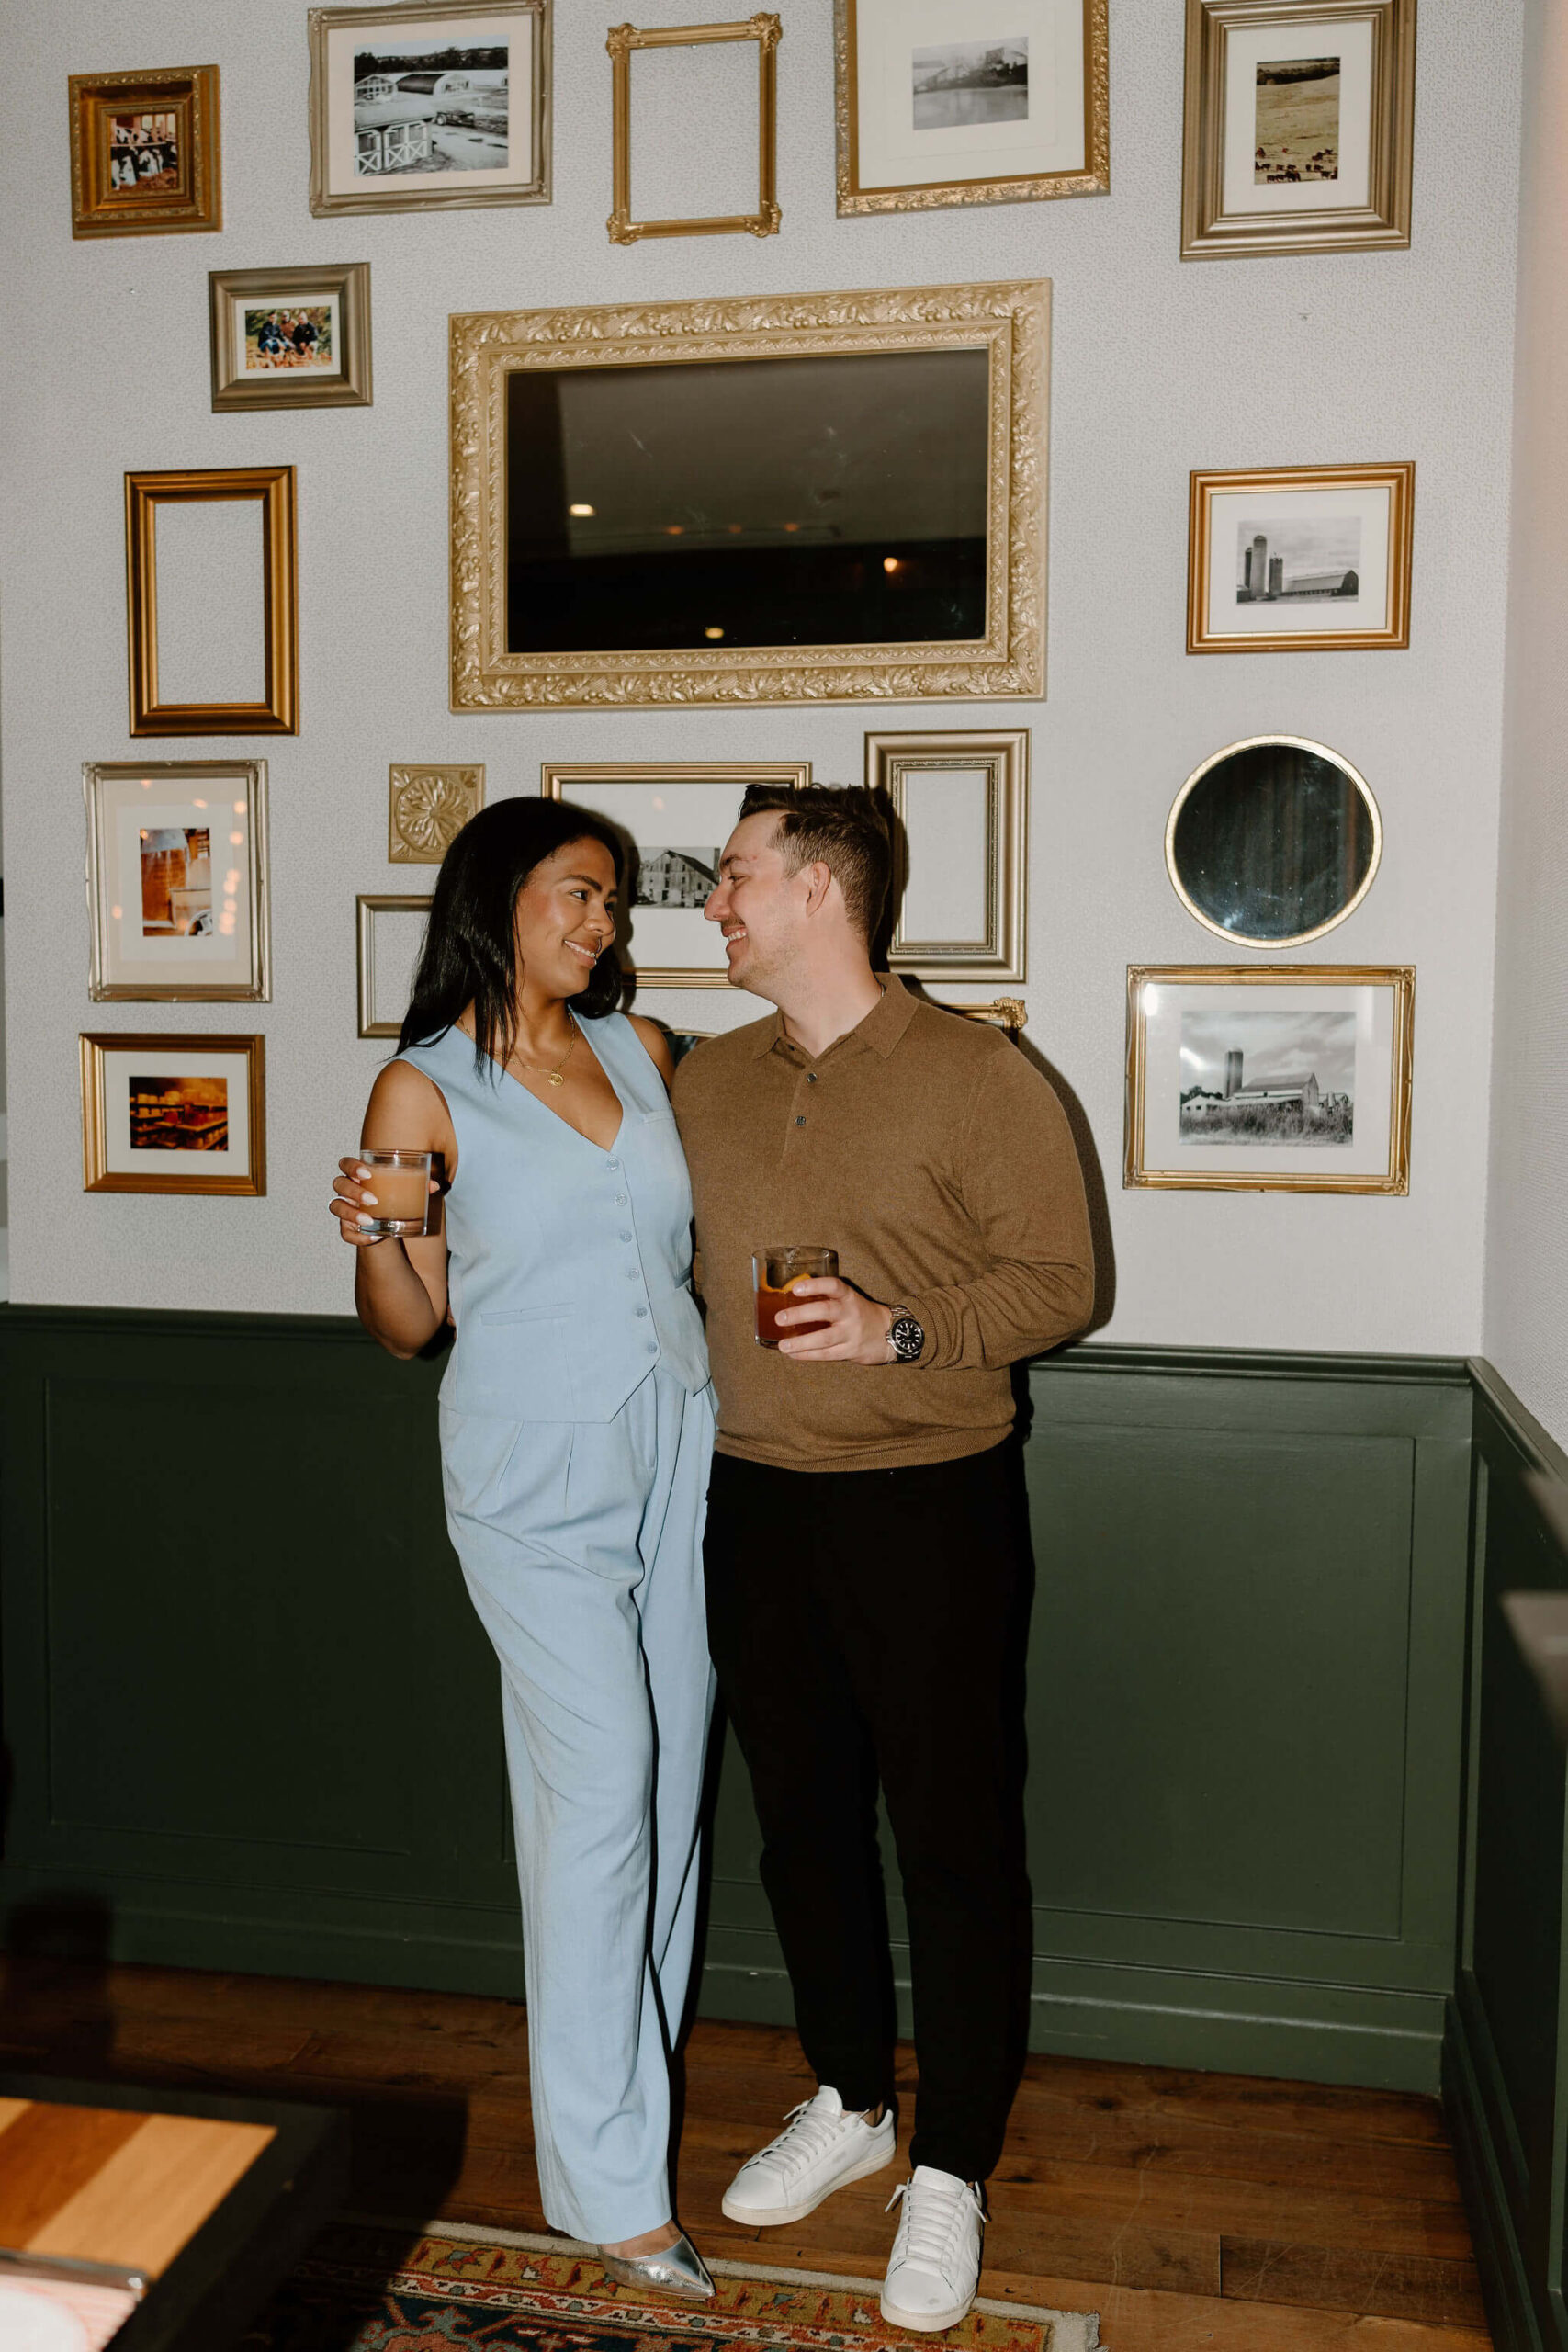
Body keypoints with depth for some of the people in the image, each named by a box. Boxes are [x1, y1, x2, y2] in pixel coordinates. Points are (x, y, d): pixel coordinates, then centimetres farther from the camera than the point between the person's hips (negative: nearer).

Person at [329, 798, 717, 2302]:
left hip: (675, 1455, 5)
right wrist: (372, 1237, -21)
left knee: (667, 1781, 11)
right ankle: (608, 2183, 6)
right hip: (536, 1475, -5)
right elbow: (406, 1327, -2)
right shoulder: (423, 1088, -4)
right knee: (600, 1790, -7)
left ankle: (632, 2076, 30)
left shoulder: (640, 1050, 10)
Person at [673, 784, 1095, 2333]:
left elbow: (1061, 1279, -9)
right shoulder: (704, 1080, 8)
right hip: (752, 1500, 5)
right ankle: (848, 2101, 38)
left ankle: (952, 2170, 23)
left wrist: (903, 1331, -22)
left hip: (928, 1504, -5)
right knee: (802, 1813, 17)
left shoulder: (977, 1077, -9)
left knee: (954, 1838, 4)